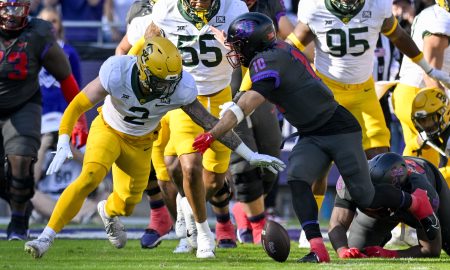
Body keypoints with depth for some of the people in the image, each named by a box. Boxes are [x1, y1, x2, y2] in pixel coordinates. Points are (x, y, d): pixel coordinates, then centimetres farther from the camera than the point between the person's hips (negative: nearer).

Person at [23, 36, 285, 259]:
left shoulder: (179, 90, -30)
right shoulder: (117, 75, -36)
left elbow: (211, 123, -19)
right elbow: (77, 106, -25)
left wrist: (251, 155, -18)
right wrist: (63, 143, -37)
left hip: (140, 143, 3)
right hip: (108, 130, -3)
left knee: (128, 204, 10)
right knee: (90, 178, -27)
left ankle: (108, 210, 49)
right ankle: (47, 237, -20)